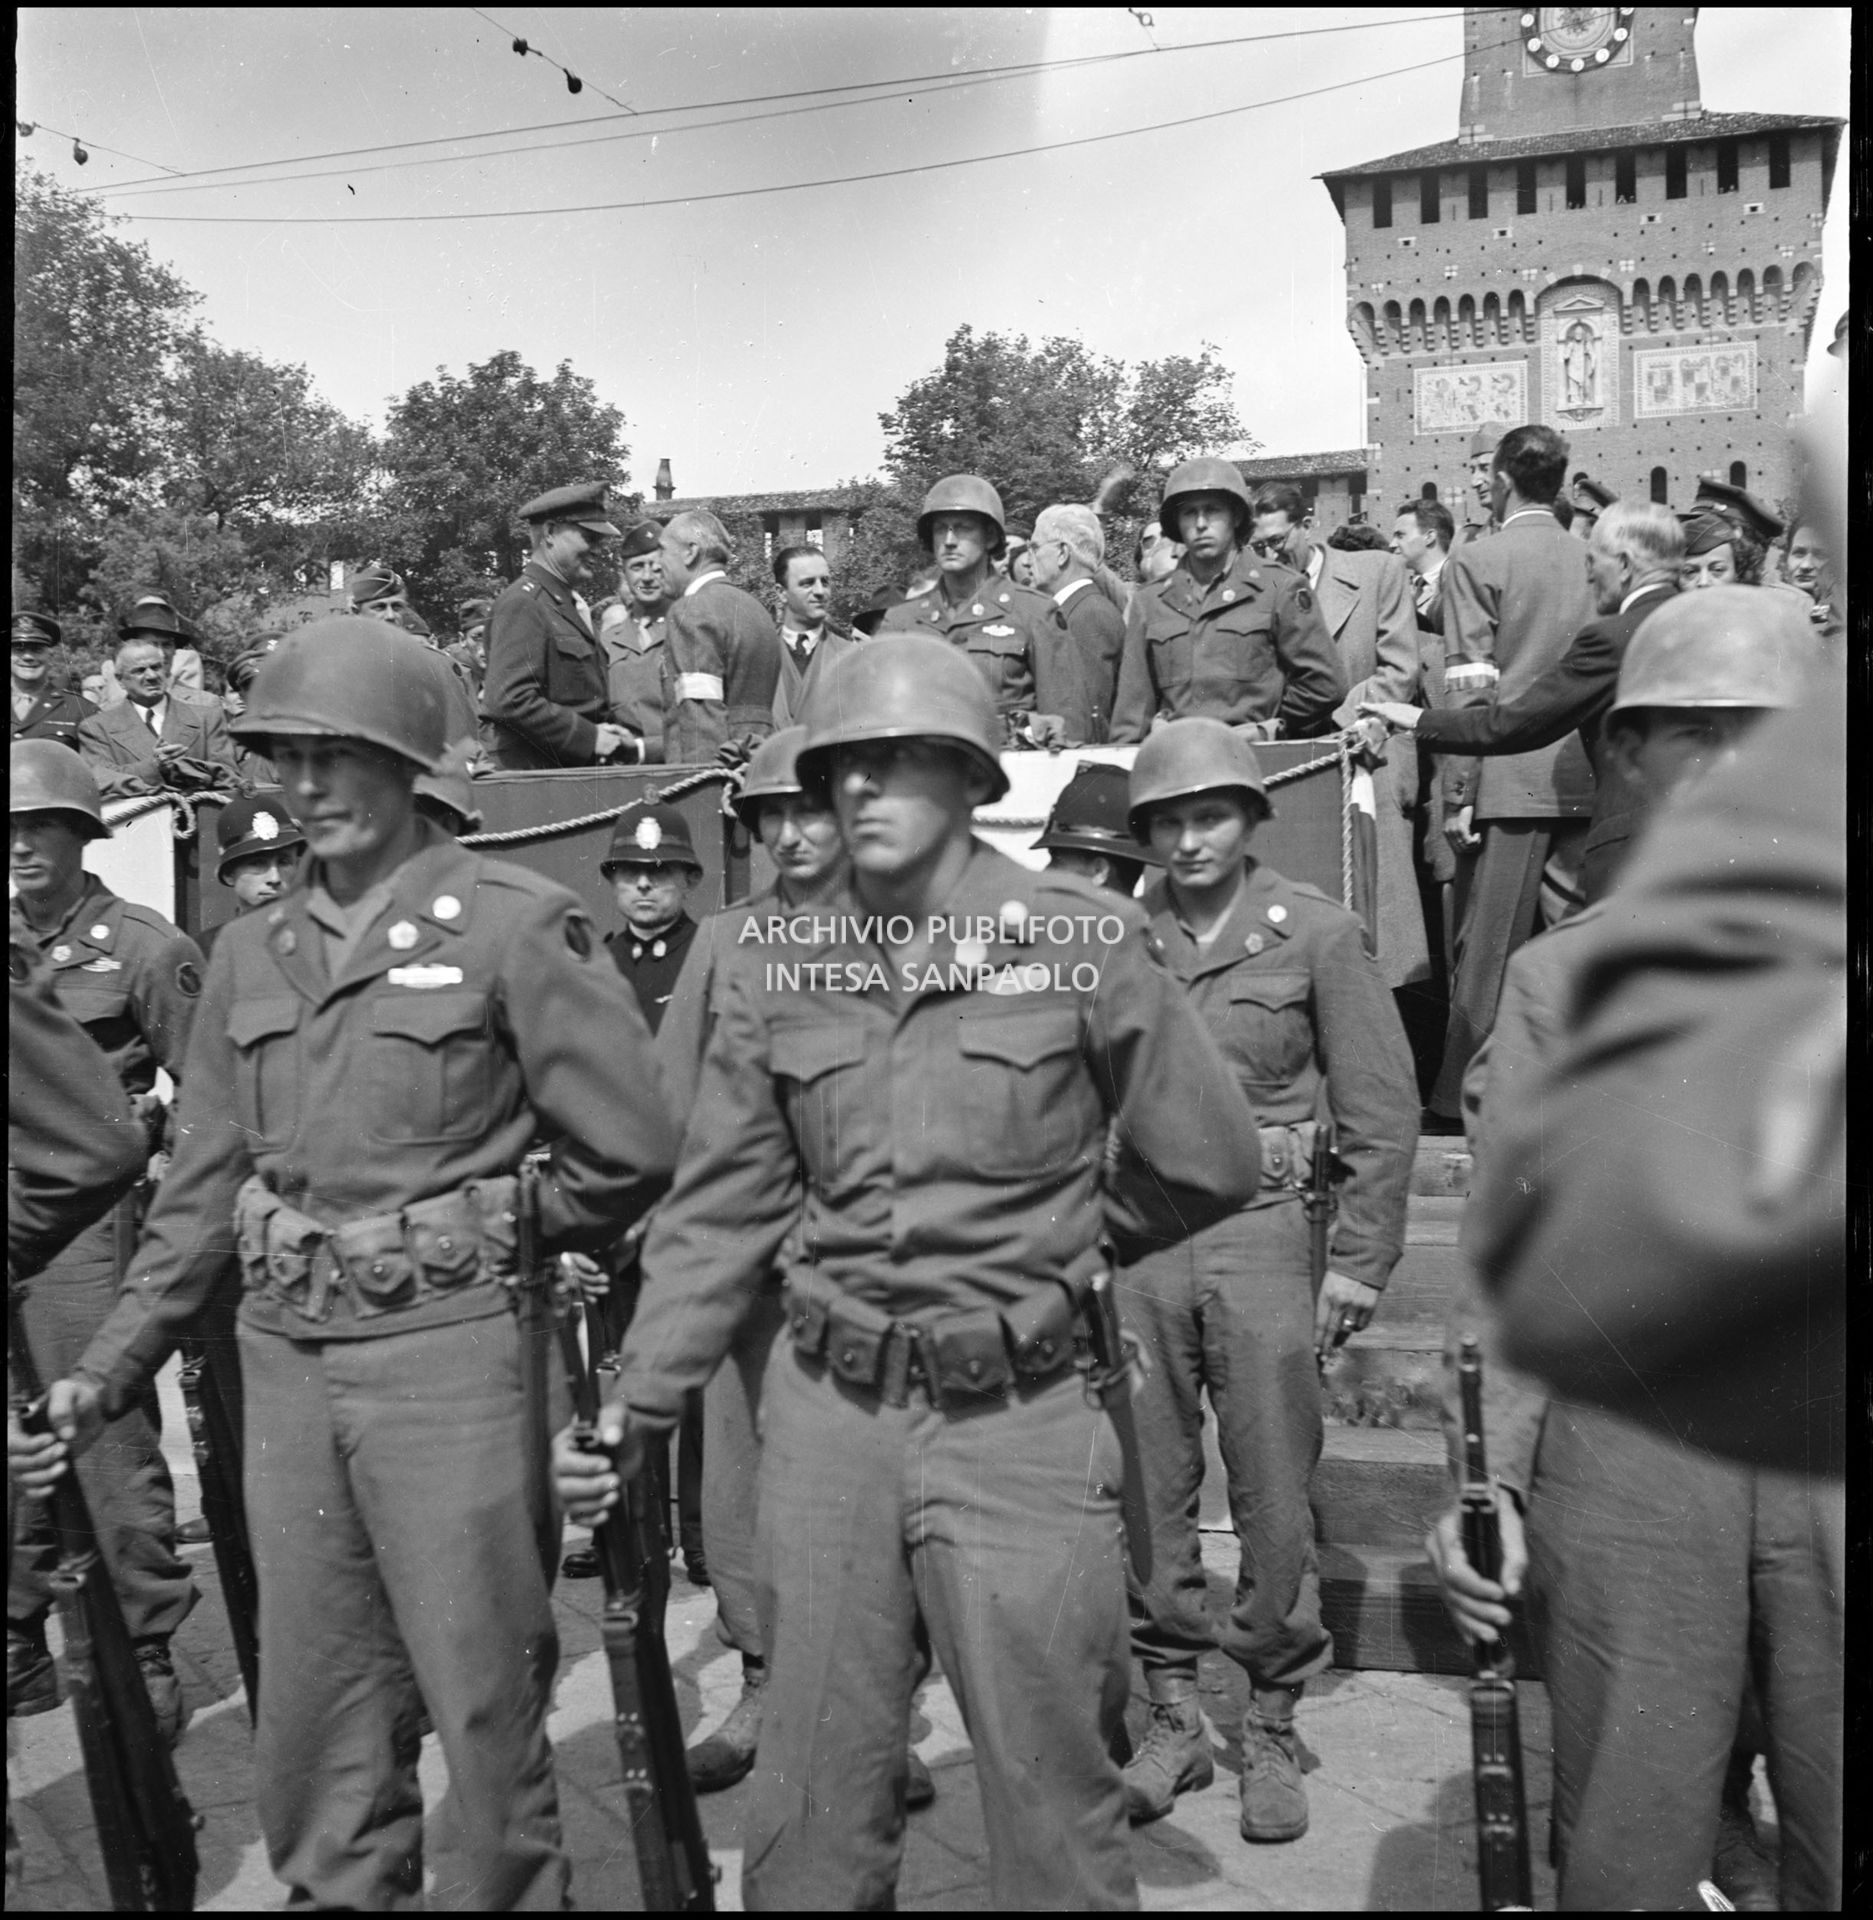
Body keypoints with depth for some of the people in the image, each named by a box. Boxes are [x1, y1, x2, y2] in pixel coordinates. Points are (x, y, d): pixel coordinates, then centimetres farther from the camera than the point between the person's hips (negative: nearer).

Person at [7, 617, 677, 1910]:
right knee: (314, 1708, 15)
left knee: (483, 1697, 5)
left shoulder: (513, 921, -8)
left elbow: (629, 1148, -7)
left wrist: (493, 1227, 5)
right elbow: (205, 1184, 14)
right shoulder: (253, 952, 10)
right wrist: (112, 1367, 11)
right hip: (285, 1359, 5)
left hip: (446, 1348, -5)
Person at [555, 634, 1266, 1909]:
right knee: (815, 1801, 15)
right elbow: (719, 1217, 6)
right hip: (828, 1418, 3)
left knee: (1053, 1794, 9)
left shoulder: (1085, 944, -5)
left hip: (1015, 1422, -2)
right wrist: (637, 1407, 0)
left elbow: (1210, 1165, 3)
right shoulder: (776, 976, 3)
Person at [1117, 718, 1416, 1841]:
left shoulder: (1317, 932, -2)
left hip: (1264, 1235, -2)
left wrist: (1359, 1262, -4)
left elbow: (1383, 1111, 0)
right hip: (1137, 1242, 2)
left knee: (1275, 1497, 4)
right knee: (1147, 1491, 8)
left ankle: (1274, 1733, 23)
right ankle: (1174, 1721, 25)